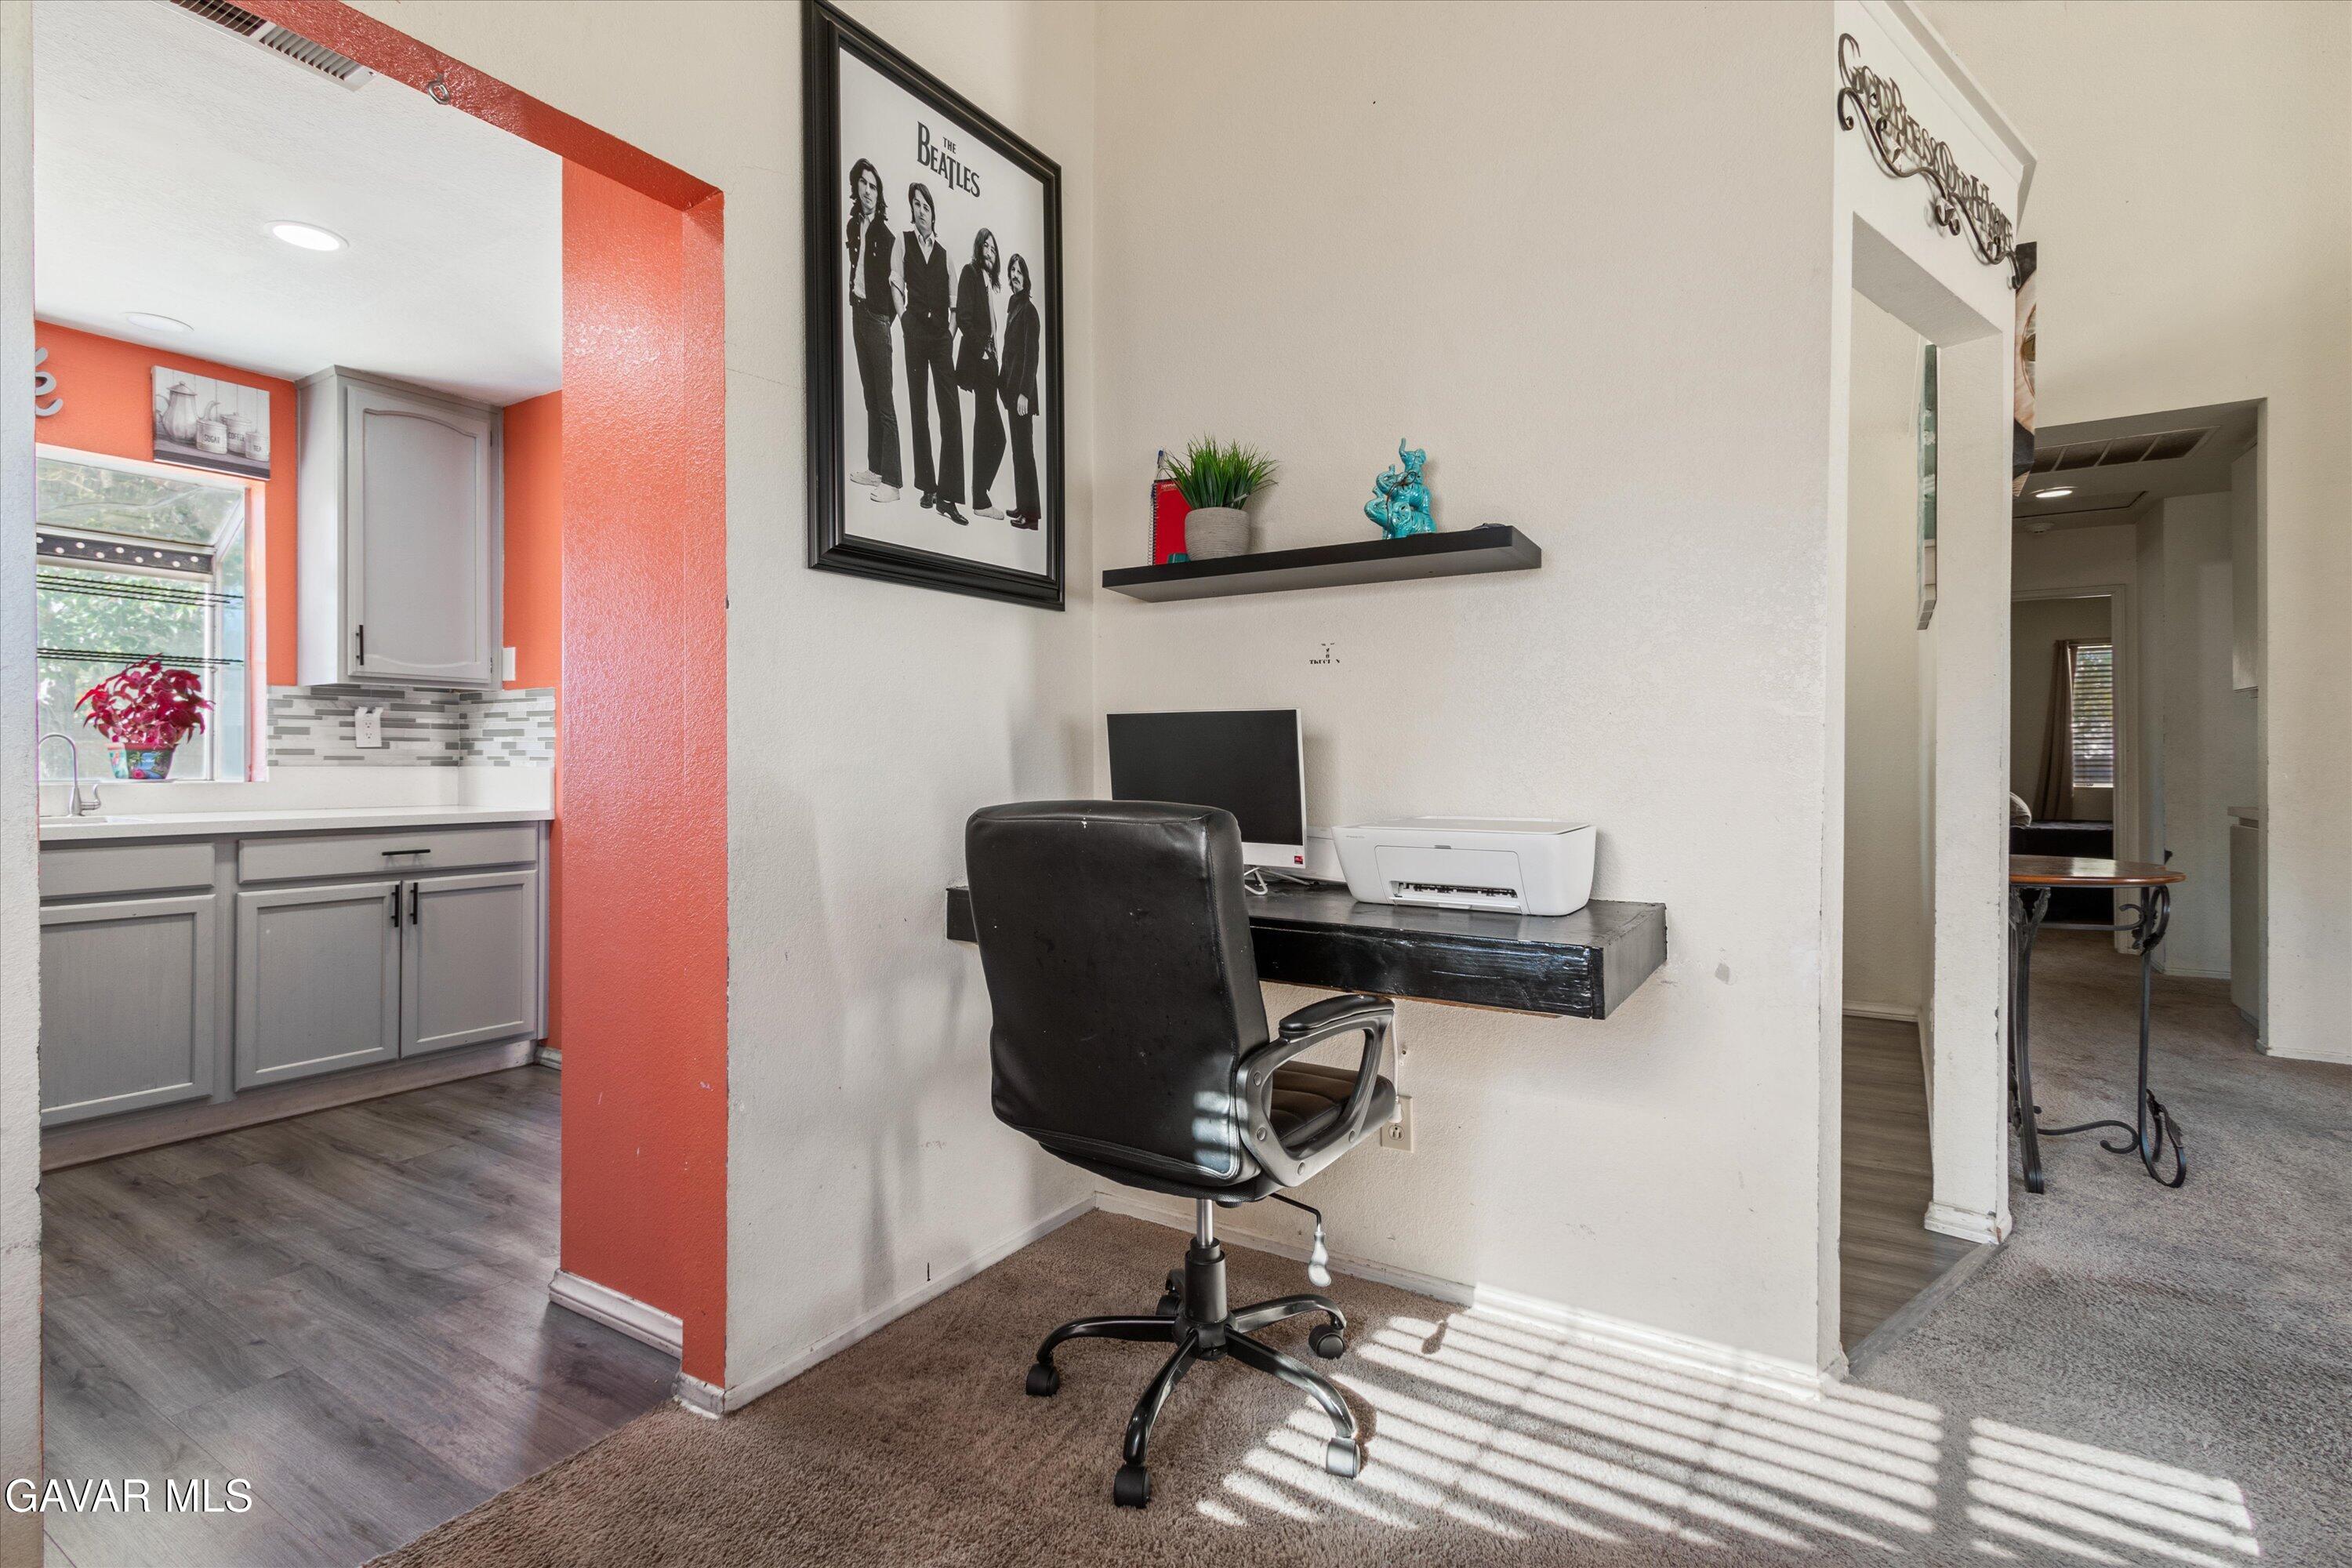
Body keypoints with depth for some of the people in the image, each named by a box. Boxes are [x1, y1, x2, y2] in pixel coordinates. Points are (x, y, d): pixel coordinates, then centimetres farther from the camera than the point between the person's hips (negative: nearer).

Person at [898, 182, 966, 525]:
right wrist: (902, 314, -10)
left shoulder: (943, 252, 17)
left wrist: (952, 324, 1)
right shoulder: (905, 242, 10)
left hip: (941, 333, 2)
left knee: (951, 411, -8)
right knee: (919, 407, 2)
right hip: (915, 329, -2)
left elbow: (951, 298, 16)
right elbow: (897, 284, 3)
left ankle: (947, 495, -9)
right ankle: (927, 486, 8)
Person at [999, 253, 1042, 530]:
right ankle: (1022, 505, 19)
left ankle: (1030, 512, -4)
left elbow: (1031, 355, -16)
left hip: (1022, 388, -9)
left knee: (1024, 447, -7)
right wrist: (1003, 383, 18)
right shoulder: (1013, 307, 15)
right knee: (1018, 446, 12)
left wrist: (1024, 393, -20)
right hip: (1011, 385, 9)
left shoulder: (1028, 309, -11)